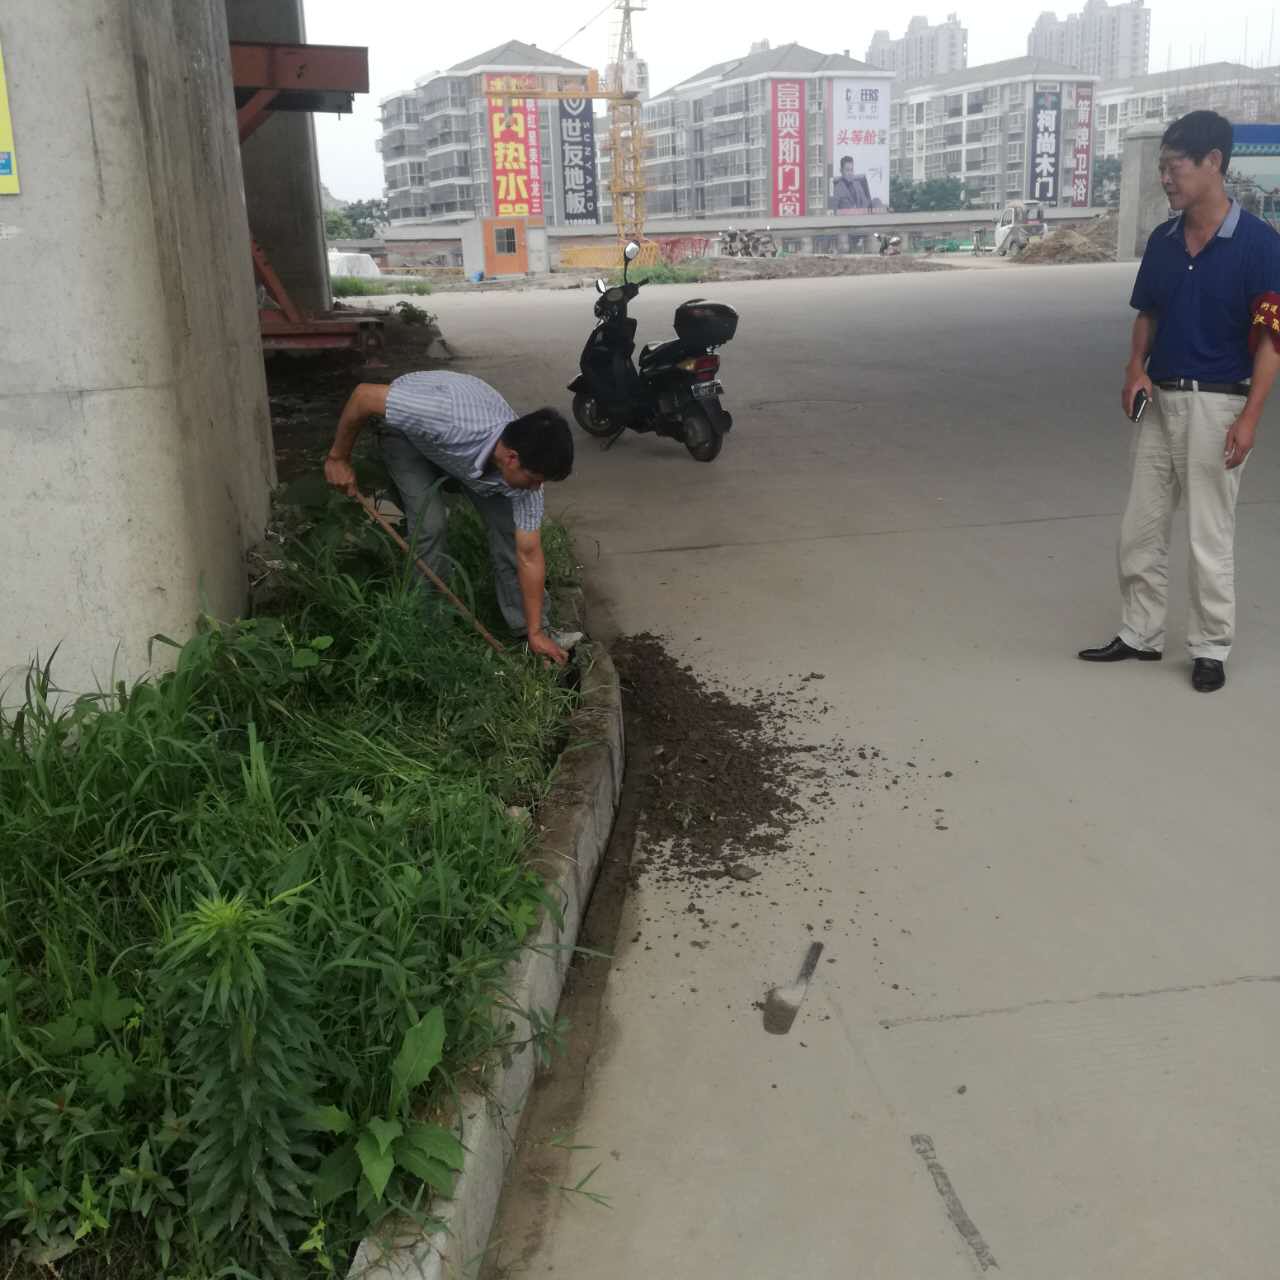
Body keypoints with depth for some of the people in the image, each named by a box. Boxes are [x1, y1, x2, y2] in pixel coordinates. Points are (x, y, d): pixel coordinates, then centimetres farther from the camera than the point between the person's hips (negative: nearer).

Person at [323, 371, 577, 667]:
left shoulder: (524, 467, -29)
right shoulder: (453, 420, -47)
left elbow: (529, 555, -19)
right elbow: (364, 395, -36)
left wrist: (536, 633, -15)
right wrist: (338, 458, -22)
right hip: (408, 432, -3)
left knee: (507, 524, -8)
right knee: (430, 523, -20)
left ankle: (527, 627, 5)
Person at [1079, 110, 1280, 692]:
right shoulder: (1162, 240, 5)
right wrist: (1136, 368, -3)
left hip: (1216, 405, -6)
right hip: (1159, 400, 6)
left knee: (1210, 536, 3)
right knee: (1139, 529, 11)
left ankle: (1211, 648, 17)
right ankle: (1140, 635, 25)